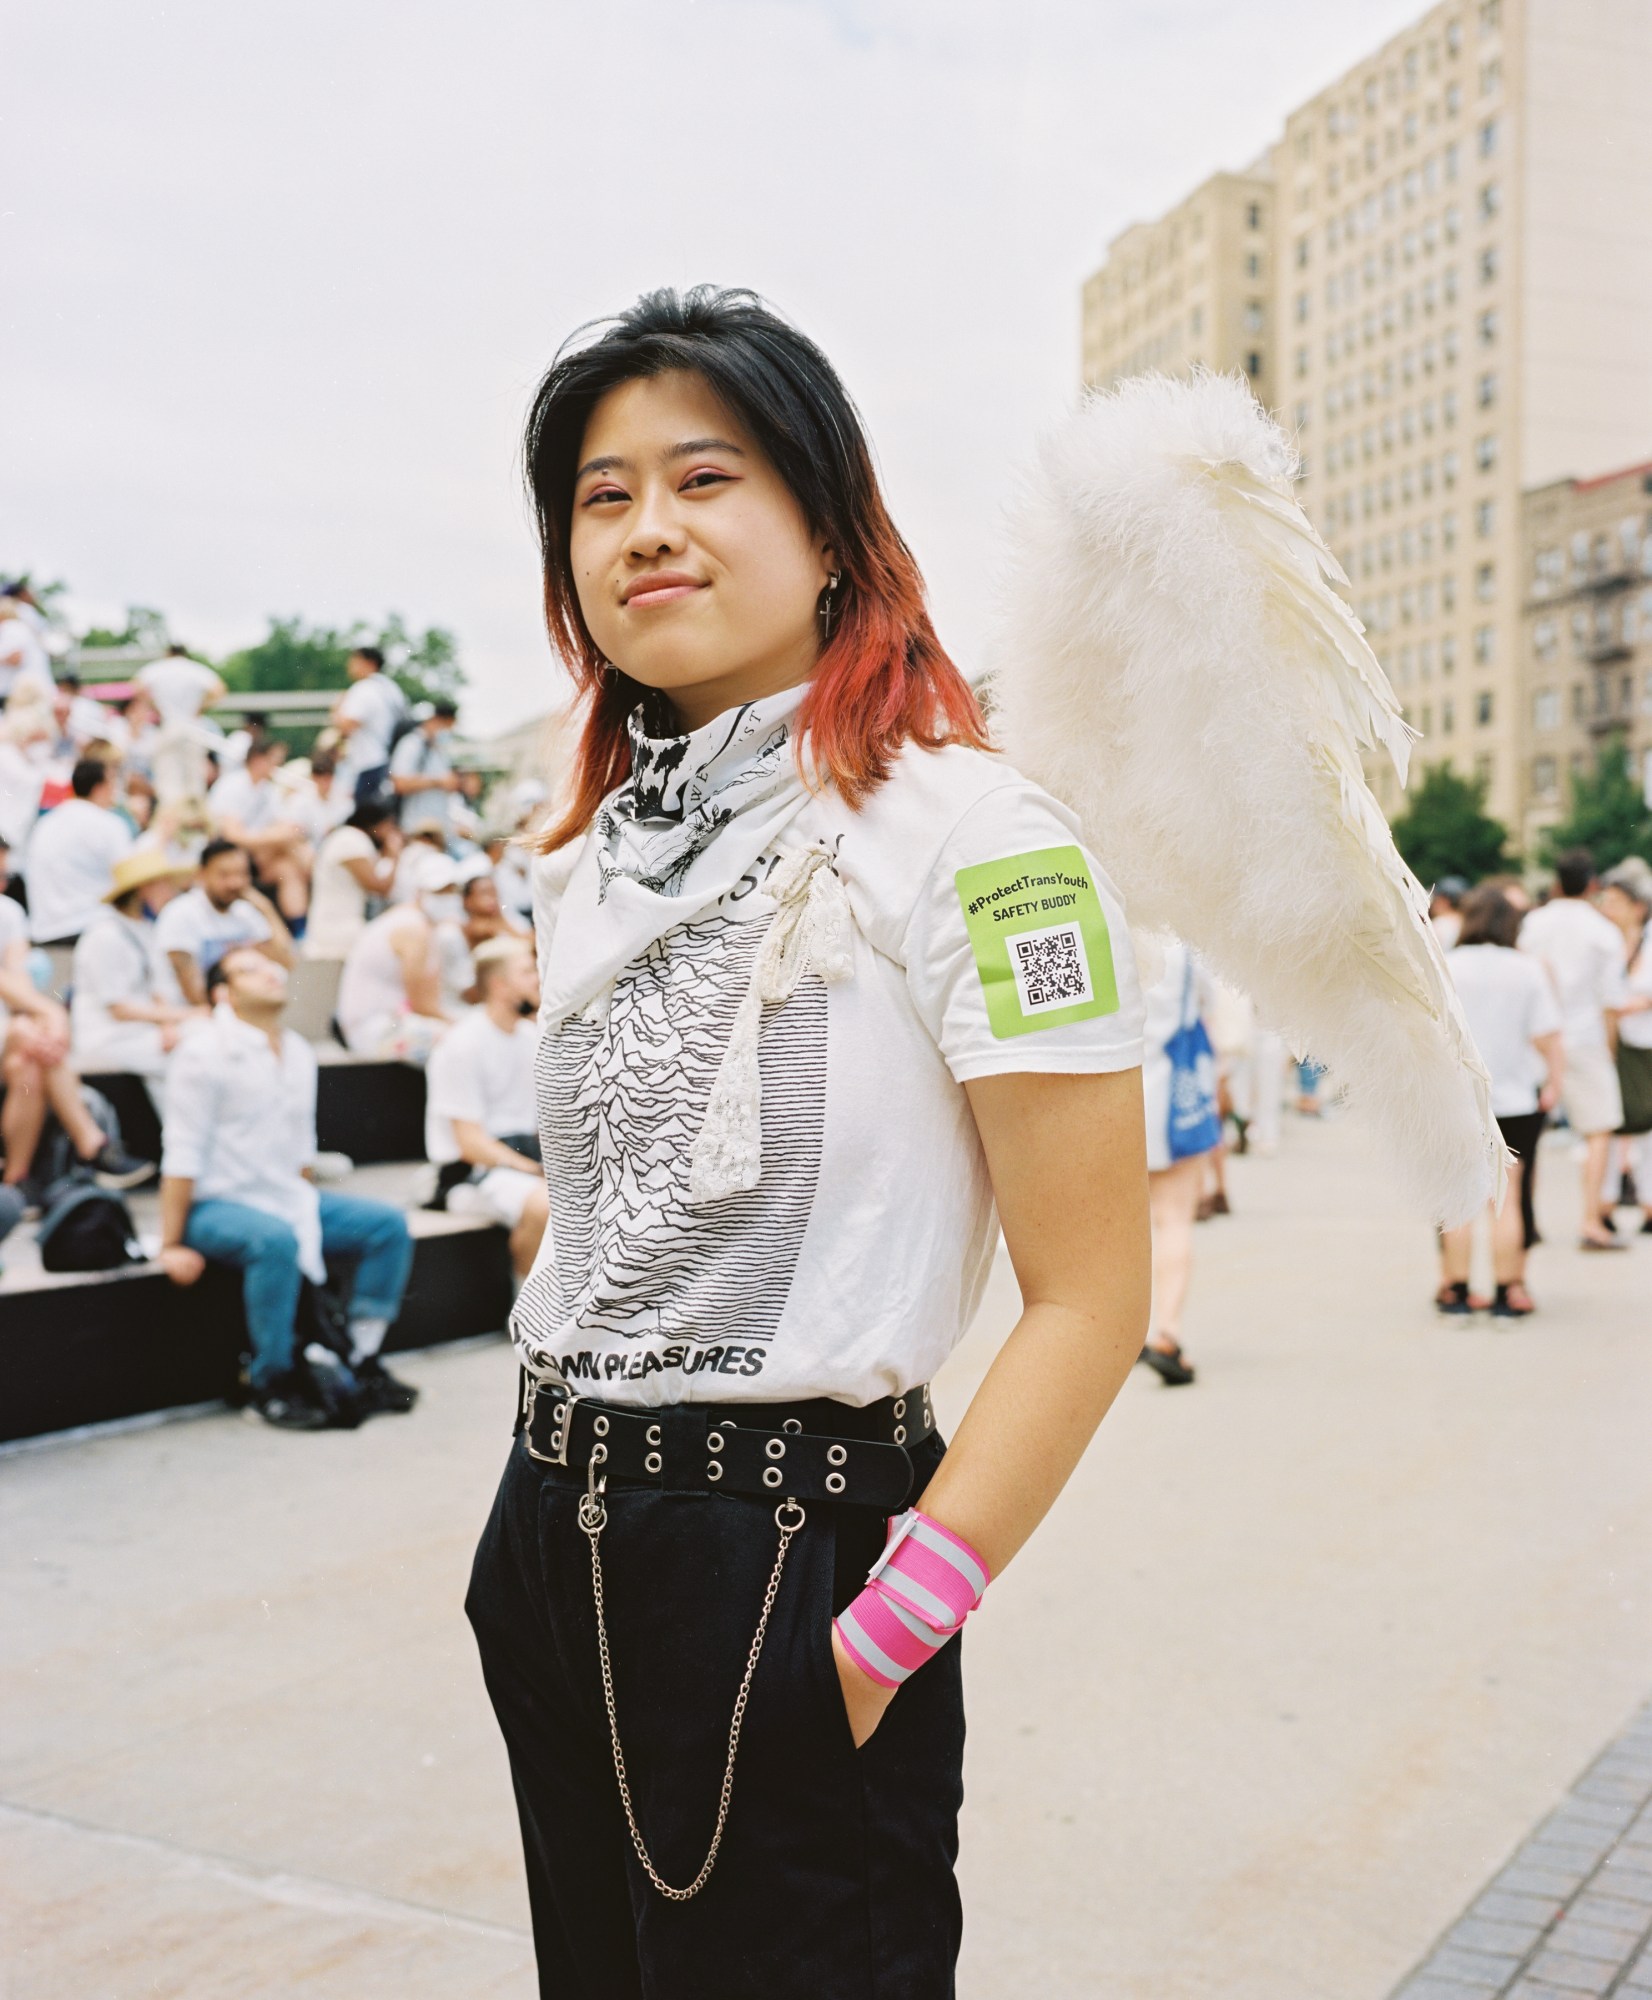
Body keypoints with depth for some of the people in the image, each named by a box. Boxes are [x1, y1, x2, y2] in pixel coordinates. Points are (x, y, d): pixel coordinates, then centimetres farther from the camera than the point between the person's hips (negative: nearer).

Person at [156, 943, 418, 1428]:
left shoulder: (299, 1053, 12)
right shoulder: (204, 1051, -11)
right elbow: (182, 1155, -15)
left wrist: (306, 1207, 13)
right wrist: (171, 1245, -17)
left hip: (286, 1197, 8)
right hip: (217, 1205, -7)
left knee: (389, 1224, -7)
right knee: (276, 1241, -37)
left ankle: (363, 1365, -3)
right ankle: (272, 1384, -21)